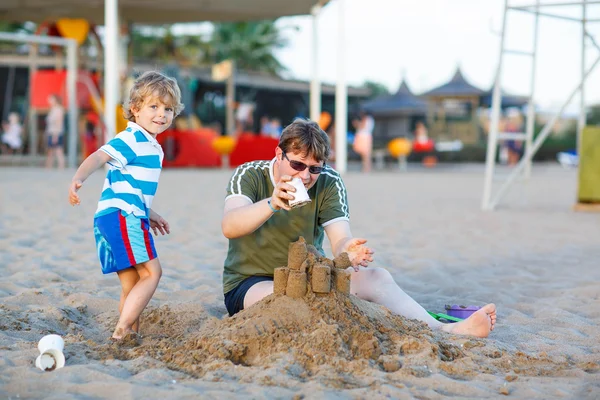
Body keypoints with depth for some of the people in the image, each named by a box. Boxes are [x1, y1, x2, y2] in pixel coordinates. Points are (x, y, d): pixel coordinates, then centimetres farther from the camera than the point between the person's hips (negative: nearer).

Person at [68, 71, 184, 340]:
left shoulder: (151, 146, 22)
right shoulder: (131, 139, -9)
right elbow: (99, 156, -24)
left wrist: (150, 215, 37)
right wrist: (78, 178, -41)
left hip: (130, 218, 10)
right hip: (121, 216, -10)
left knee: (132, 285, 11)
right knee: (151, 272, -13)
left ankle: (131, 335, 15)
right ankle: (122, 329, -15)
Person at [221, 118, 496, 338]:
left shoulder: (329, 183, -2)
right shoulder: (249, 176, -10)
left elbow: (340, 238, -16)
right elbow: (229, 227, -29)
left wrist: (347, 252, -41)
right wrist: (271, 204, -47)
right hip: (248, 285, -4)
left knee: (375, 278, -19)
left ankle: (441, 331, -39)